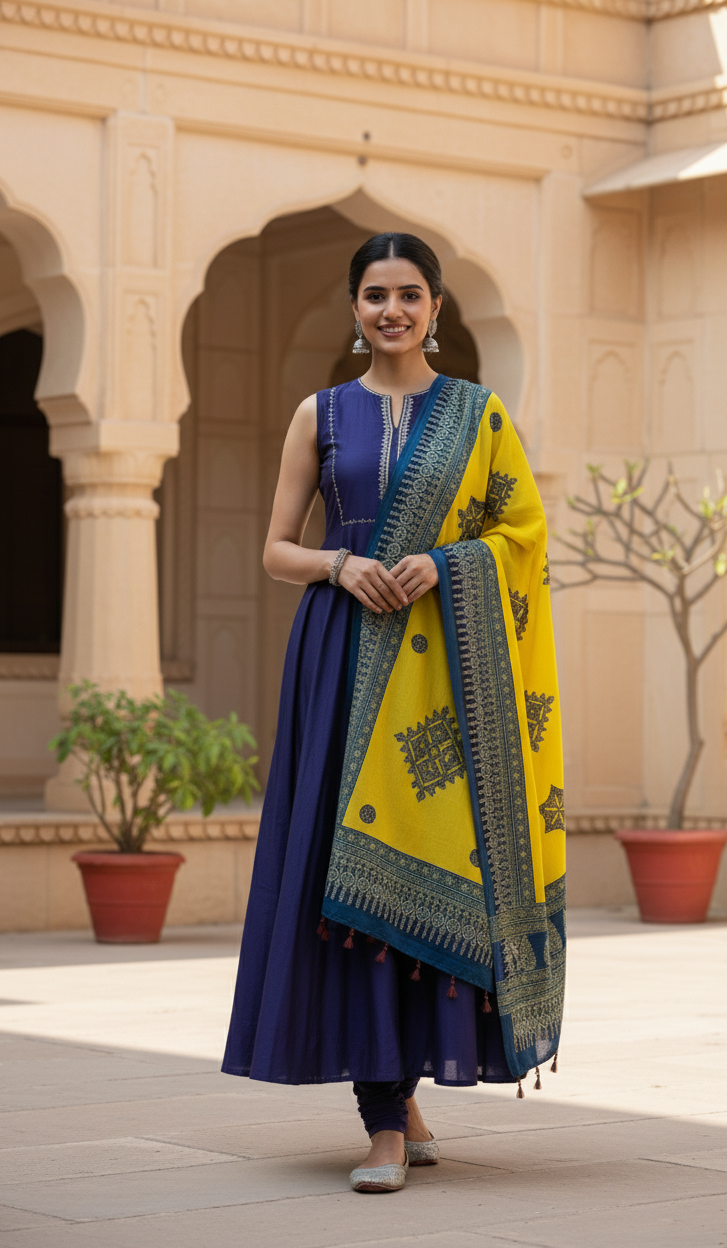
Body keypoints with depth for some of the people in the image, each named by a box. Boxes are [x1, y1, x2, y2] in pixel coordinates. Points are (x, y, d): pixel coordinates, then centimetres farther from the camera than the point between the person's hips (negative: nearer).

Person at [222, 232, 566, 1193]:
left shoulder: (478, 414, 8)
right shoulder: (321, 415, 10)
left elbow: (524, 531, 6)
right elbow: (277, 550, 9)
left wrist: (443, 564, -11)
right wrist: (342, 565, -11)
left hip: (445, 664, -1)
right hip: (346, 655, 1)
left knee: (434, 862, -4)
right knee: (354, 870, -7)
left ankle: (401, 1100, 13)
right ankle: (391, 1119, -4)